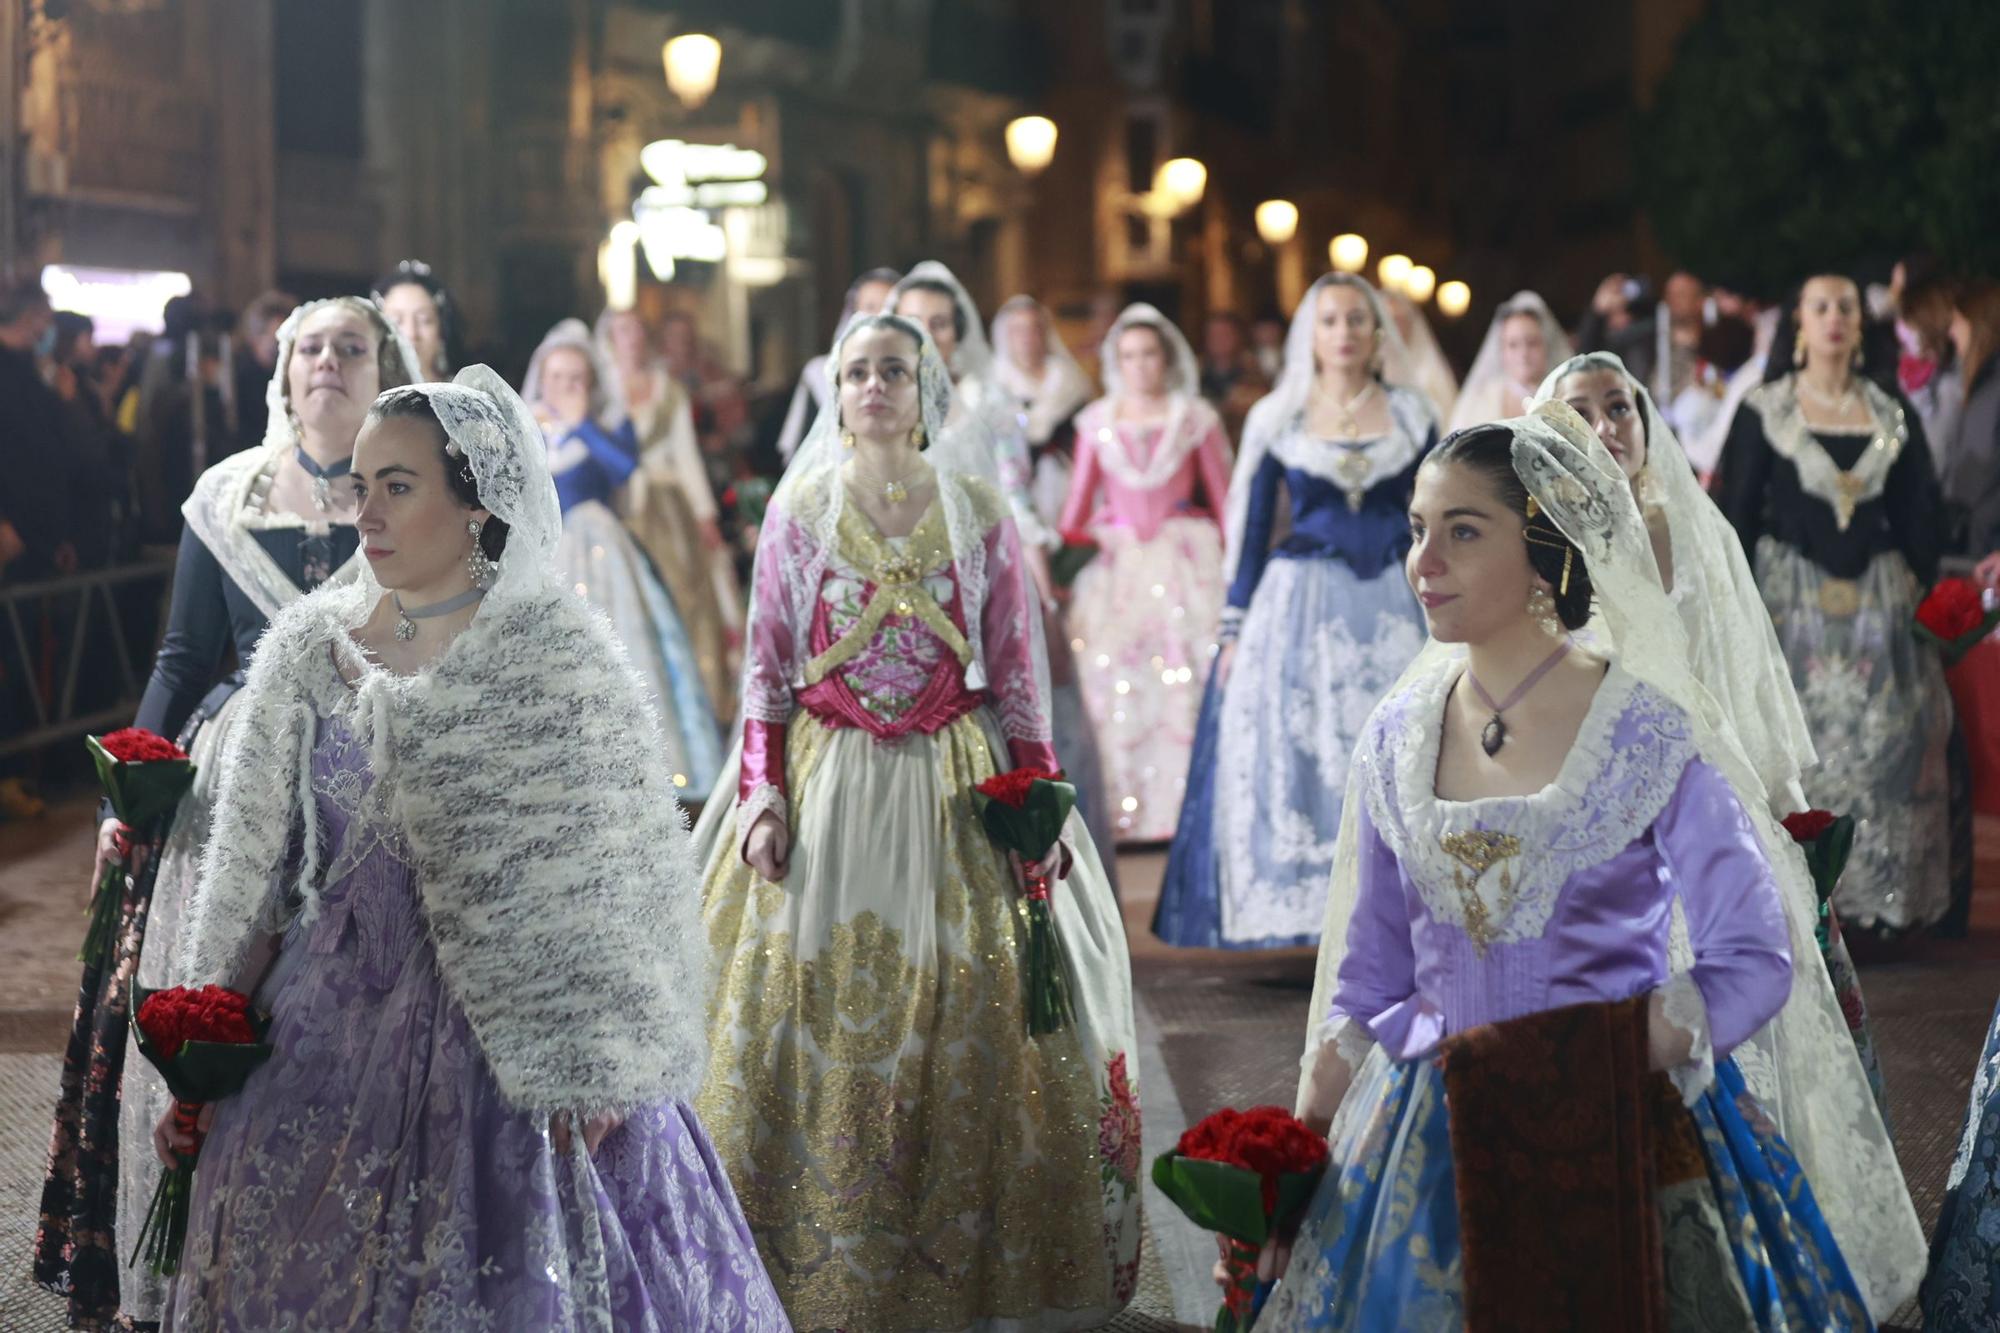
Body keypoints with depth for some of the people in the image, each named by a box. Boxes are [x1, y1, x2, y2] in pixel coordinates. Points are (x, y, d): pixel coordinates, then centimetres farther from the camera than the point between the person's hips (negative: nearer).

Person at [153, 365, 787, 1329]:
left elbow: (616, 889, -9)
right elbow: (257, 872, 10)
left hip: (504, 1041, -4)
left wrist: (600, 1067, -15)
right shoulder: (309, 645, 4)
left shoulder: (559, 660, -10)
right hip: (326, 1031, 5)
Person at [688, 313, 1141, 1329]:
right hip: (826, 785, 0)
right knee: (808, 1008, -1)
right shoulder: (799, 509, 2)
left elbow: (1016, 665, 3)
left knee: (973, 1019, -1)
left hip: (956, 784, 0)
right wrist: (762, 793, -6)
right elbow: (765, 665, 4)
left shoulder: (978, 510, 2)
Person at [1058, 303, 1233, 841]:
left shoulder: (1195, 418, 5)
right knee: (1116, 687, -3)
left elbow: (1222, 497, 5)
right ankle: (1126, 811, 1)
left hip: (1187, 560, -2)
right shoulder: (1097, 422, 9)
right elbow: (1080, 497, 10)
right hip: (1117, 565, 2)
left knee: (1186, 680, -7)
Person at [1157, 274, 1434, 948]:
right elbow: (1251, 526, 5)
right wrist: (1234, 629, 1)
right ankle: (1302, 912, 0)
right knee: (1295, 760, -4)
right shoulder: (1276, 418, 4)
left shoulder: (1413, 414, 6)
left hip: (1392, 607, 1)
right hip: (1300, 608, -1)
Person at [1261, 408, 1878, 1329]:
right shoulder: (1398, 736, 4)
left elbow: (1752, 964, -11)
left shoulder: (1650, 736, -9)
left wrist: (1581, 1073, -20)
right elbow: (1373, 976, 10)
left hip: (1614, 1145, -4)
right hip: (1429, 1155, 4)